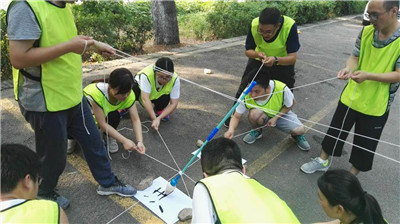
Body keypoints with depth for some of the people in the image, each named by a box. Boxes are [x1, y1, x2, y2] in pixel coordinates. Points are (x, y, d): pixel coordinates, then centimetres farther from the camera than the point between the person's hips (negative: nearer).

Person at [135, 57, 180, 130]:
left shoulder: (175, 79, -32)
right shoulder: (146, 75, -40)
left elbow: (173, 104, -28)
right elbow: (145, 99, -42)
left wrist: (159, 118, -38)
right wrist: (154, 119, -47)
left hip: (159, 95, 2)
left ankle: (159, 110, 2)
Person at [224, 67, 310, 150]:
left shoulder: (282, 89, -33)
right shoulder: (246, 96, -30)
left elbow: (290, 105, -11)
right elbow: (236, 116, -20)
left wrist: (276, 118, -22)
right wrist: (231, 129, -41)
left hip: (281, 113, 0)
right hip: (263, 116, 0)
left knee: (300, 130, -27)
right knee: (254, 113, -35)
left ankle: (296, 136, 12)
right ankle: (257, 131, -2)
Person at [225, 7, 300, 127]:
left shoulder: (290, 26, -35)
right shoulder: (254, 25, -29)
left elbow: (292, 57, -33)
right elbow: (248, 50, -16)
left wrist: (275, 60, -53)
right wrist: (258, 54, -39)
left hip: (283, 63, -1)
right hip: (258, 60, 1)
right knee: (244, 88, 2)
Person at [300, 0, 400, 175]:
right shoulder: (366, 31, -5)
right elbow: (355, 57, -2)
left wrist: (368, 75, -33)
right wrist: (349, 68, -25)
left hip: (376, 105, -3)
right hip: (351, 96, 3)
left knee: (365, 143, 13)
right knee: (336, 129, 18)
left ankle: (351, 176, 33)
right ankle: (323, 160, 39)